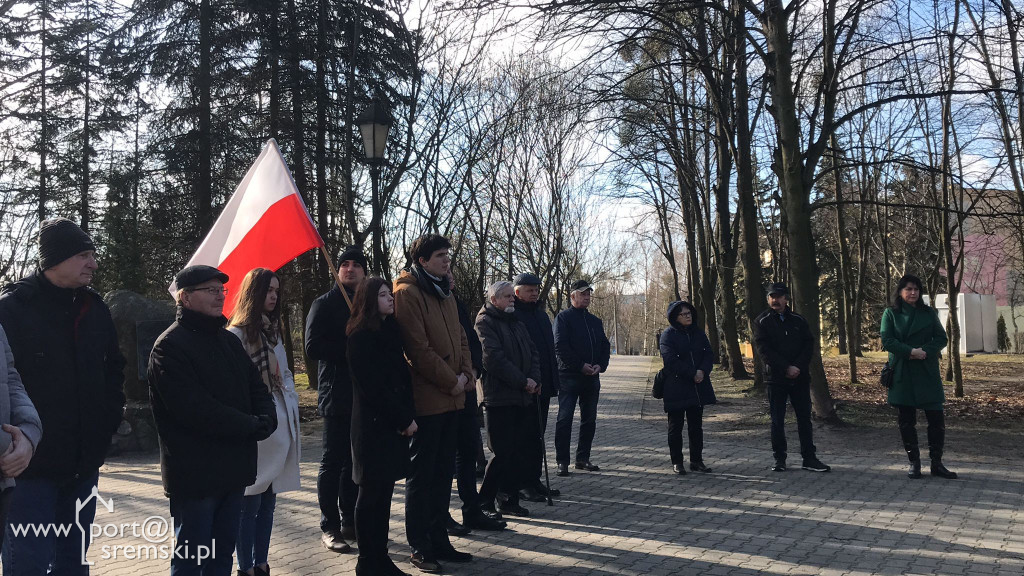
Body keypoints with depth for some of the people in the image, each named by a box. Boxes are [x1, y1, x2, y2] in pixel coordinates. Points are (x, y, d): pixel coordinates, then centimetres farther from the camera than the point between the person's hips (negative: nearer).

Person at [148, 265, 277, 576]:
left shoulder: (229, 341, 15)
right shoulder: (170, 346, -12)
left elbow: (257, 387, 12)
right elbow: (195, 408, -21)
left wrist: (266, 419, -10)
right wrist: (252, 426, -15)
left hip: (234, 468, 7)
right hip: (194, 473, -7)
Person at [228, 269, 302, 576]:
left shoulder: (273, 331, 17)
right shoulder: (237, 334, -9)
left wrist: (291, 399, 12)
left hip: (281, 427, 8)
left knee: (268, 502, 12)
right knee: (250, 504, -1)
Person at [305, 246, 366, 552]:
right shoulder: (324, 305, -1)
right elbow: (313, 347, -13)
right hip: (336, 396, -5)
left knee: (355, 461, 11)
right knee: (333, 461, 0)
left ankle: (349, 522, 21)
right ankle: (329, 527, 9)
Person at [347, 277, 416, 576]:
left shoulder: (390, 331, 14)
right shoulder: (361, 337, -10)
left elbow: (402, 376, 12)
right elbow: (373, 386, -15)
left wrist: (409, 415, 1)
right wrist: (404, 420, -12)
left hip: (395, 424, 7)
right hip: (374, 426, -7)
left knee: (384, 492, 11)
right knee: (372, 493, 1)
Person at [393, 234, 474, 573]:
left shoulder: (444, 294, 17)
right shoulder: (407, 293, -11)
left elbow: (460, 339, 17)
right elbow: (418, 348, -17)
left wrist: (465, 374, 1)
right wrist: (450, 381, -13)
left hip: (451, 398, 9)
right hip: (426, 398, -8)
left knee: (443, 472, 14)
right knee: (422, 474, 1)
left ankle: (439, 540, 24)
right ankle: (419, 547, 10)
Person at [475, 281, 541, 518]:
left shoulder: (518, 324, 21)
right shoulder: (485, 322, -6)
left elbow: (532, 353, 17)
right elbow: (493, 358, -16)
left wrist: (534, 378, -2)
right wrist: (523, 381, -16)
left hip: (522, 397, 8)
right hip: (499, 398, -8)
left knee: (519, 451, 8)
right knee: (503, 453, -7)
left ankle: (511, 500, 18)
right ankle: (484, 502, 6)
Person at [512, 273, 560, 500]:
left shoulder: (541, 314, 18)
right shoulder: (512, 315, -9)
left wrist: (552, 381, 17)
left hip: (543, 387, 8)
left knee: (537, 435, 13)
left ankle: (535, 480, 21)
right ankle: (524, 484, 5)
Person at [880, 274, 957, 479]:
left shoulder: (929, 313, 10)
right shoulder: (890, 314, 3)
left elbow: (941, 338, 6)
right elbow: (887, 340, -6)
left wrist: (924, 351, -12)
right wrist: (911, 351, -18)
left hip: (927, 372, 2)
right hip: (902, 374, -1)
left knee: (936, 418, -2)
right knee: (906, 420, 2)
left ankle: (936, 463, 9)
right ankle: (914, 463, 13)